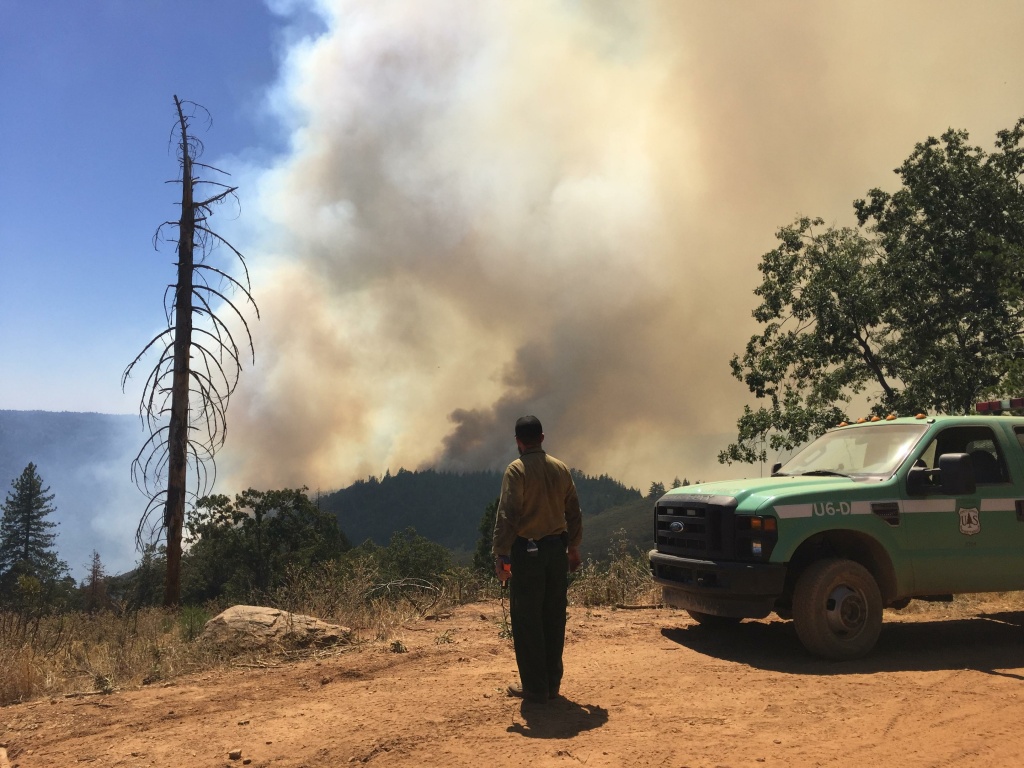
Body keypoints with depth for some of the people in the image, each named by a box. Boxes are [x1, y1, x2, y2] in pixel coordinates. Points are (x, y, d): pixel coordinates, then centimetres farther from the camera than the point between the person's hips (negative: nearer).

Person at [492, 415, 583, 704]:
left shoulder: (516, 470, -10)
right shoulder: (561, 468, 7)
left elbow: (507, 516, -17)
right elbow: (574, 512, 11)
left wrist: (500, 554, -15)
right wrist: (573, 547, 20)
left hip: (527, 550, -6)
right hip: (557, 549, 6)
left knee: (527, 621, 3)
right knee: (554, 619, 12)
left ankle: (535, 688, 7)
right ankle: (552, 683, 20)